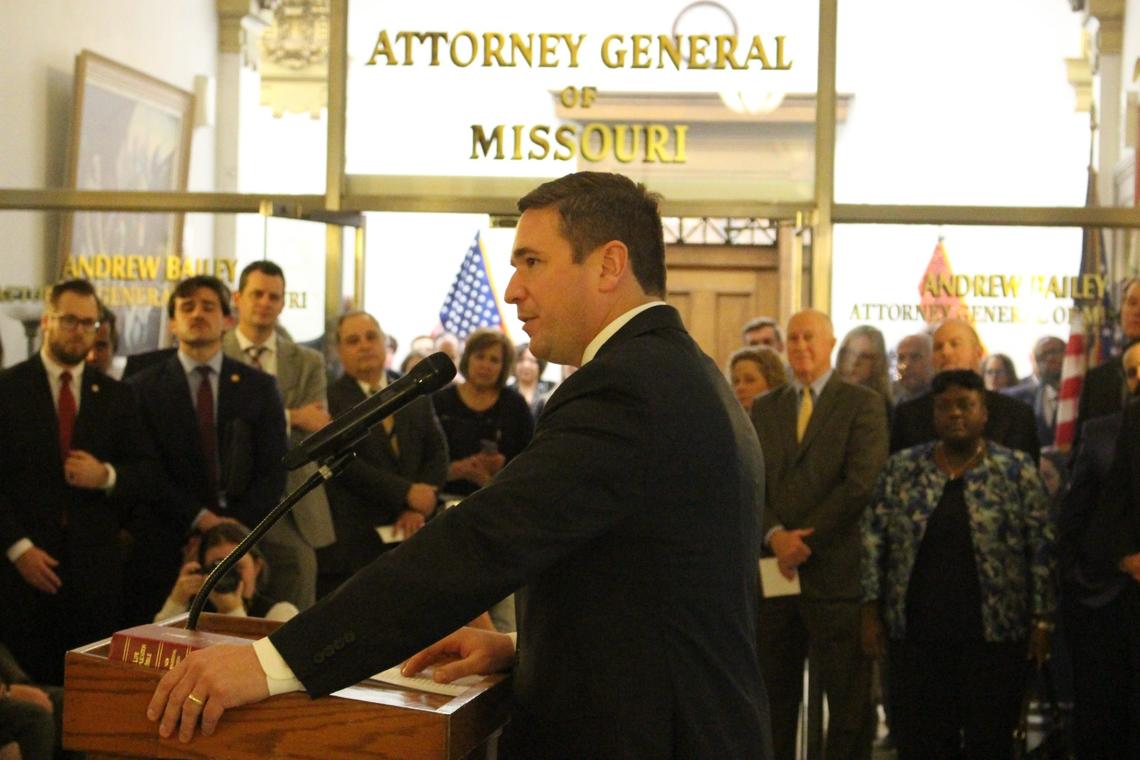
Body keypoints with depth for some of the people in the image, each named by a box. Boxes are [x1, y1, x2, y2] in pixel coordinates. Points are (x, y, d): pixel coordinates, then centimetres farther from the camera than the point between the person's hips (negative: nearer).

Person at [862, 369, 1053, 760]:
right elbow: (873, 539, 6)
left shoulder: (1017, 469, 1)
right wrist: (871, 610, 1)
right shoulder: (901, 469, 6)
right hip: (916, 629, 2)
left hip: (995, 631, -1)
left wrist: (1041, 618, -4)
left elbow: (1041, 547, 0)